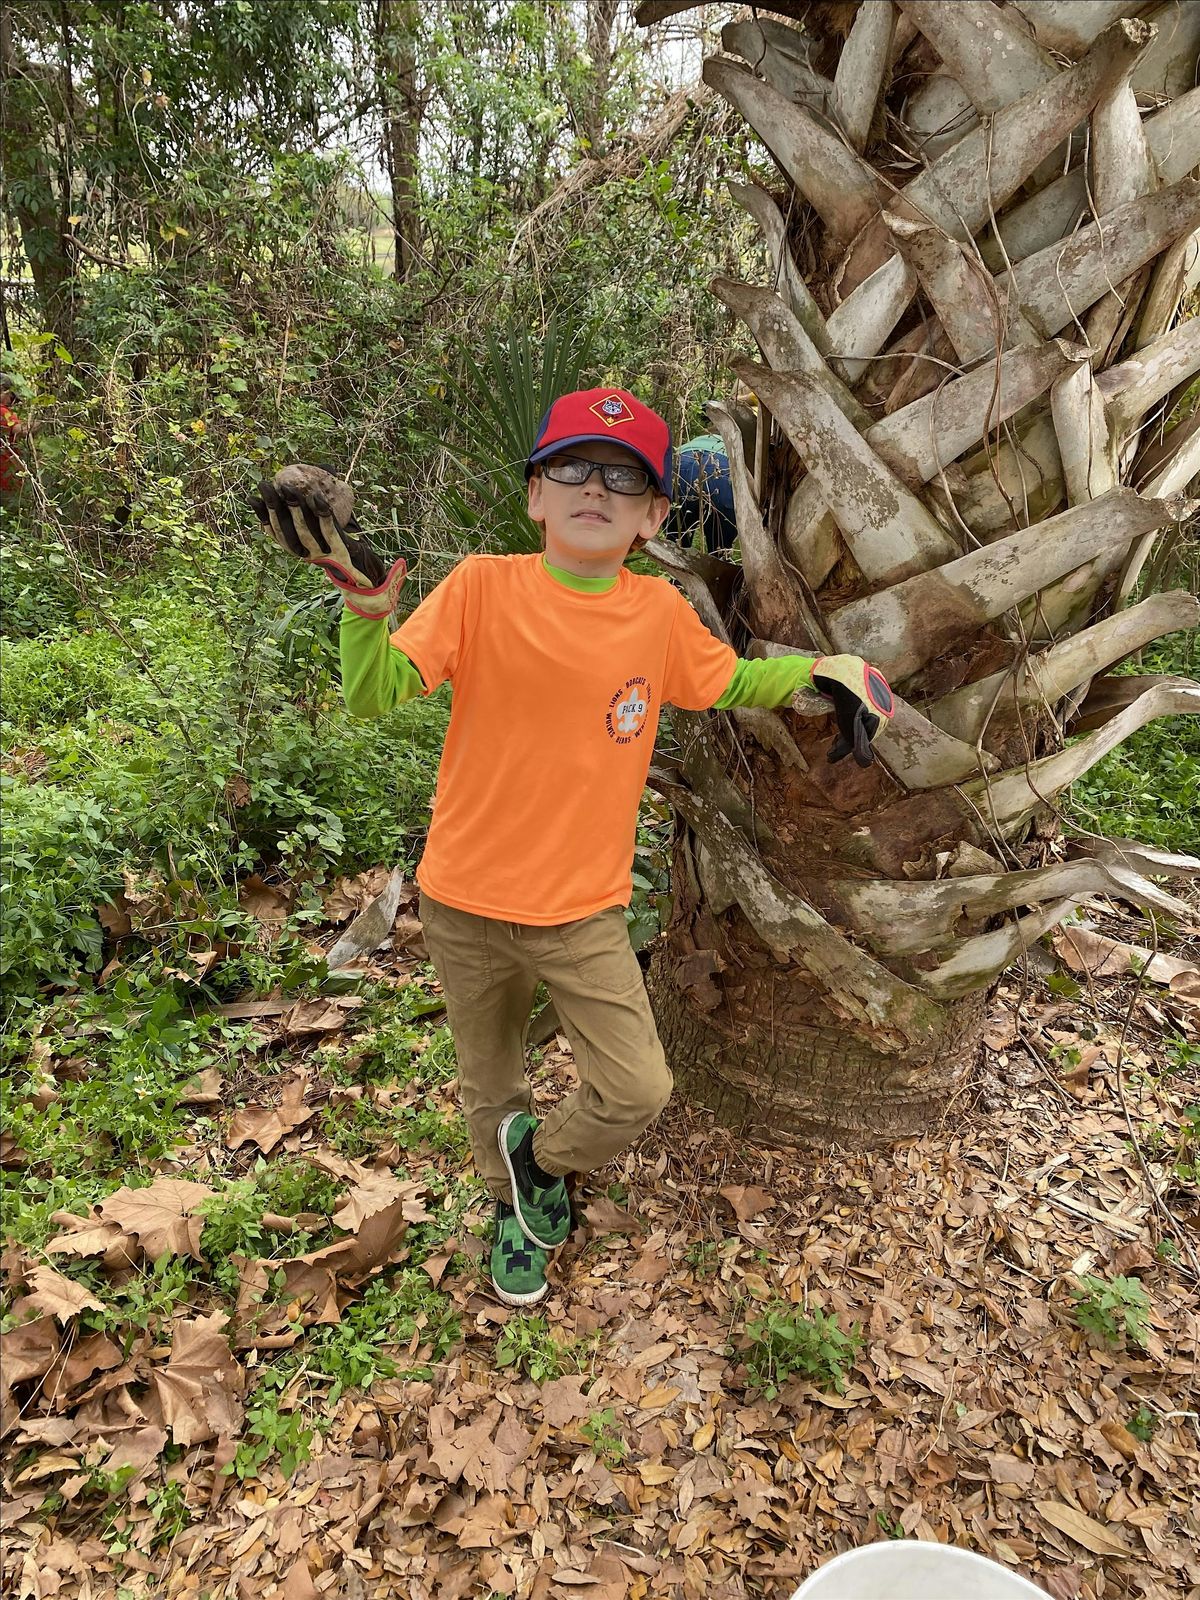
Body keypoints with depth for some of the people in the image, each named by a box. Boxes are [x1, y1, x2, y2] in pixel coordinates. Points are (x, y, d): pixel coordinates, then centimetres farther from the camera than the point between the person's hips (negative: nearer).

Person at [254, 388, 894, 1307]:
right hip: (466, 901, -1)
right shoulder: (483, 587, -11)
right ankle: (514, 1209, 50)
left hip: (584, 911, 1)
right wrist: (367, 610, -36)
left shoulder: (660, 612, -3)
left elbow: (730, 683, 15)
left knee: (638, 1093, -1)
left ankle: (541, 1158, 32)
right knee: (490, 1087, 19)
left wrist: (822, 669, 0)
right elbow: (376, 696, -17)